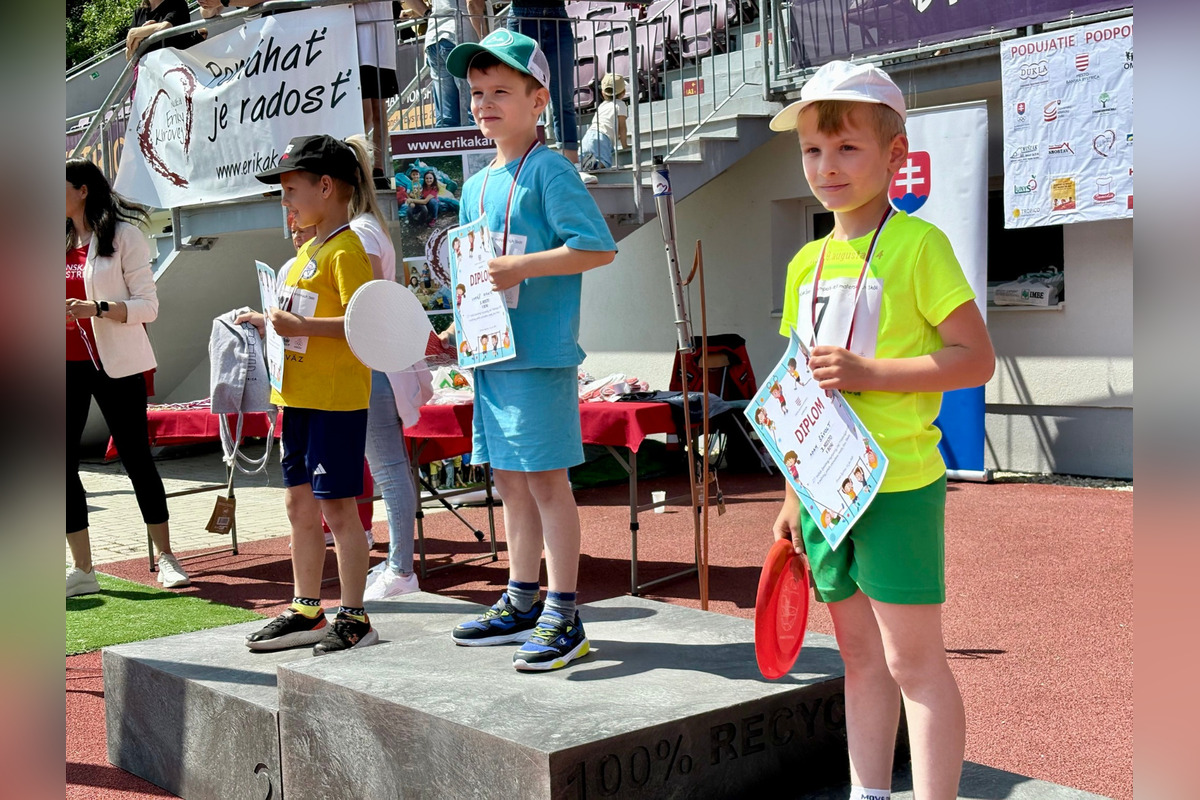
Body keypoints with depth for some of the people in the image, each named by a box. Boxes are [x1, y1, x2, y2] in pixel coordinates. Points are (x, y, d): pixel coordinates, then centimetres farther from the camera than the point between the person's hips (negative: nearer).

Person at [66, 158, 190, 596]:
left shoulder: (122, 235, -5)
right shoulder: (64, 240, 13)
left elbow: (148, 305, -10)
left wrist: (97, 309, -24)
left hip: (115, 363, -5)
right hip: (69, 363, 6)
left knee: (137, 458, 2)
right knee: (64, 464, 1)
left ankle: (165, 558, 13)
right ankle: (82, 569, 9)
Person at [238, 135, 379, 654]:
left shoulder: (347, 251, -13)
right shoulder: (308, 250, 16)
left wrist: (300, 326, -26)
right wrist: (271, 323, 12)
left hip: (336, 398, -10)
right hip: (299, 395, 10)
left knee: (336, 507, -4)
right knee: (299, 504, 14)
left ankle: (354, 618, 6)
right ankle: (306, 611, 24)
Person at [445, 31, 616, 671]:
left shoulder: (549, 171, -7)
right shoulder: (476, 185, 17)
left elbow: (598, 247, -16)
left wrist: (521, 266, -22)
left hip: (539, 351, -8)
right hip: (491, 352, 8)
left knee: (546, 475, -5)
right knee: (508, 475, 14)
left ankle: (563, 617, 4)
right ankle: (522, 602, 26)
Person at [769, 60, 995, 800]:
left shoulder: (918, 243, -8)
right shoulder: (806, 263, 11)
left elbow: (976, 358, -12)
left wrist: (869, 372, -21)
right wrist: (793, 492, 15)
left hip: (898, 486, -6)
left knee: (913, 660, -1)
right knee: (862, 657, 15)